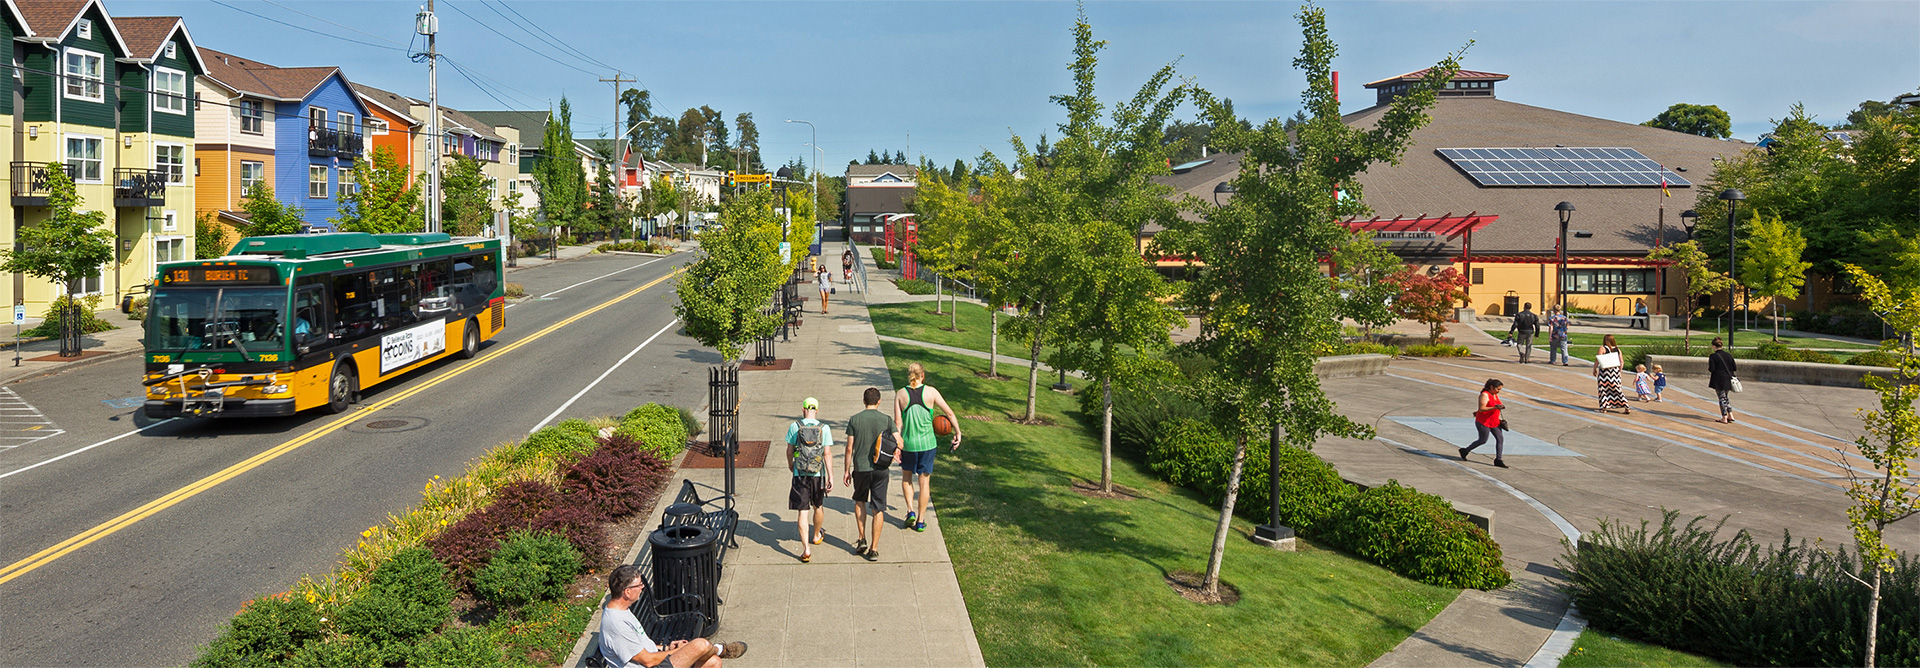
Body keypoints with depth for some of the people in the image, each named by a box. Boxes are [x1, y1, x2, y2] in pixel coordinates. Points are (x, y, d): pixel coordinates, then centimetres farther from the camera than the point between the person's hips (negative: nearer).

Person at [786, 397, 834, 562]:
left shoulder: (794, 426, -5)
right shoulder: (824, 428, -5)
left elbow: (789, 450, 3)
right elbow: (827, 454, -8)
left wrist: (790, 464, 24)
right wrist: (831, 477, -5)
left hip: (799, 475, -1)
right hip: (818, 475, 1)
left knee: (803, 512, 0)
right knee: (818, 507, 22)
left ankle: (806, 548, -9)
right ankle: (817, 536, 45)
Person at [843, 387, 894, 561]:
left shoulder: (854, 420, -4)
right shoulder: (887, 420, -4)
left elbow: (849, 448, -3)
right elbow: (899, 444, -6)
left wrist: (847, 470, 6)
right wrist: (896, 451, 18)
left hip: (860, 468, 0)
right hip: (880, 469, 0)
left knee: (860, 501, 24)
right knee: (878, 509, 6)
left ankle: (862, 540, 18)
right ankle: (874, 549, 7)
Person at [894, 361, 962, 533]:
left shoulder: (900, 394, -5)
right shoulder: (930, 392, -5)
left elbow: (897, 421, -8)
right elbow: (949, 413, -3)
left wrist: (897, 444, -5)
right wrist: (958, 432, 7)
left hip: (908, 443, 0)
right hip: (927, 443, 0)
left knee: (906, 477, 23)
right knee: (924, 481, 9)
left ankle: (911, 511, 10)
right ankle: (920, 521, 14)